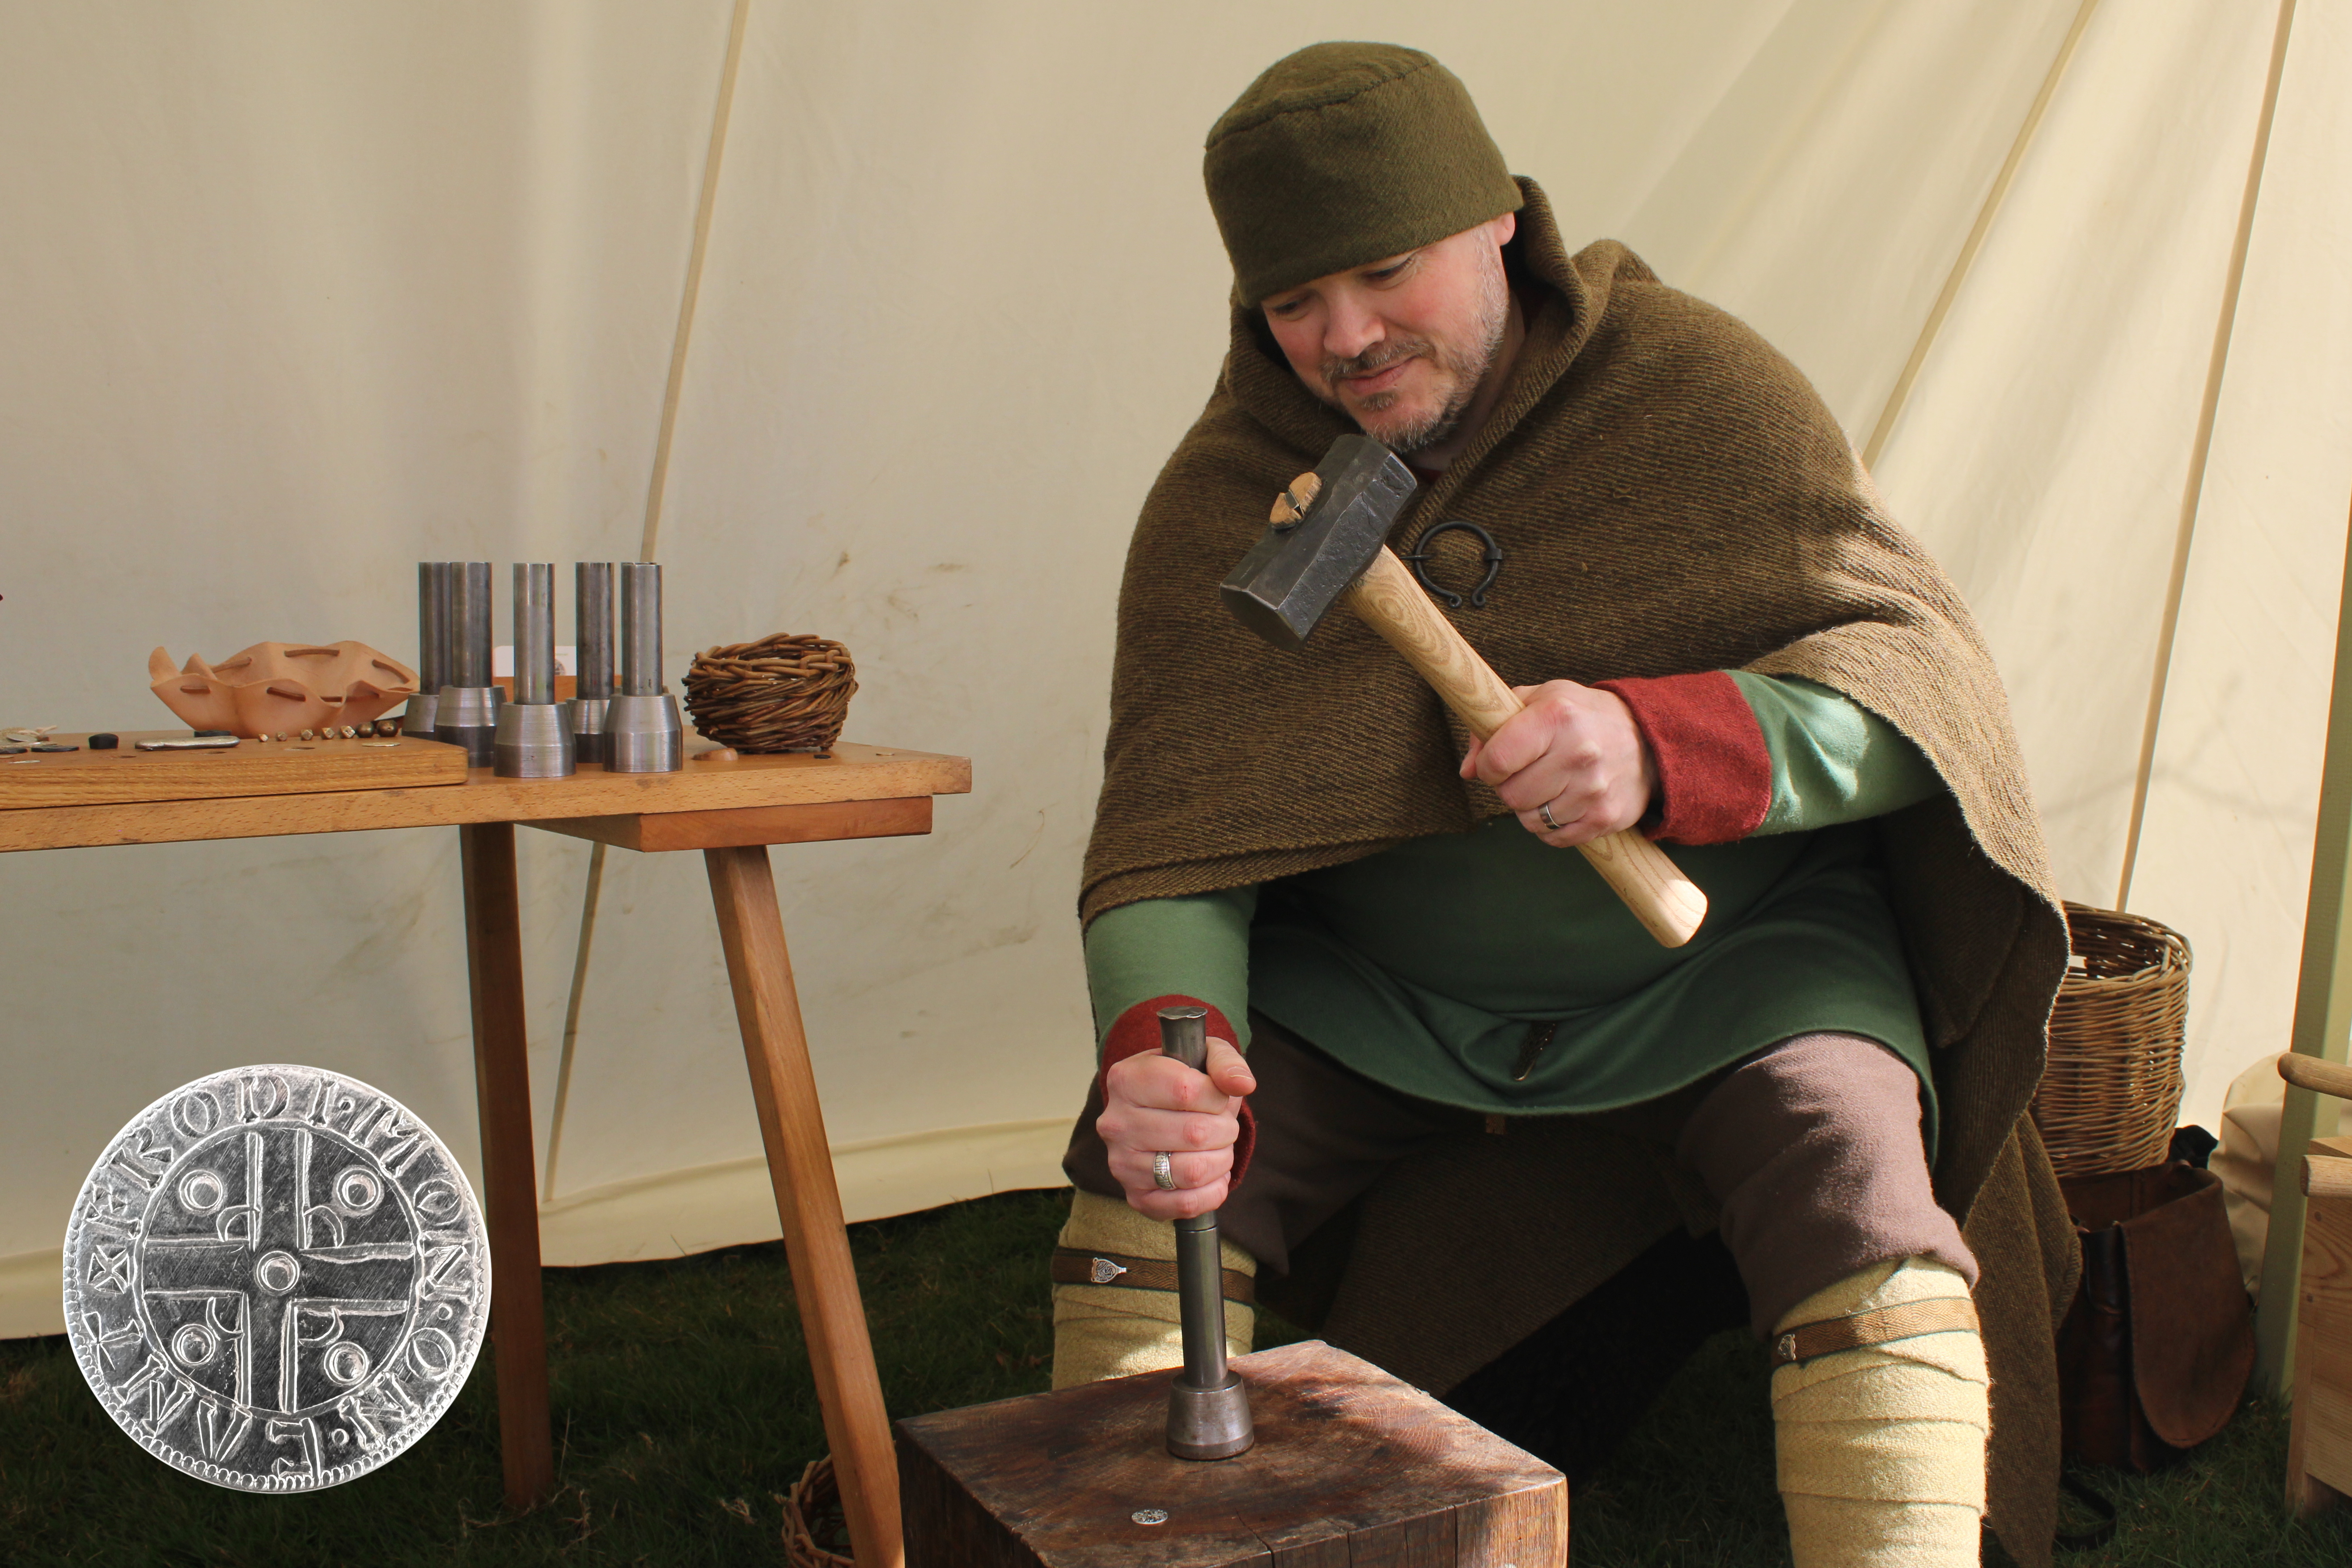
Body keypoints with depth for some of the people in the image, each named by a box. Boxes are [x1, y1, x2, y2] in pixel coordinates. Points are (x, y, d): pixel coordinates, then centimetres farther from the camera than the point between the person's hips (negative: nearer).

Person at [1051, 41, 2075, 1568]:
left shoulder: (1698, 385, -12)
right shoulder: (1217, 499, -8)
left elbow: (1923, 666, -14)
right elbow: (1170, 842, -13)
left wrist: (1656, 743, -34)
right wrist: (1161, 1055, -35)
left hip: (1728, 966, -1)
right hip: (1371, 997, 2)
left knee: (1862, 1196, -27)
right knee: (1139, 1204, -18)